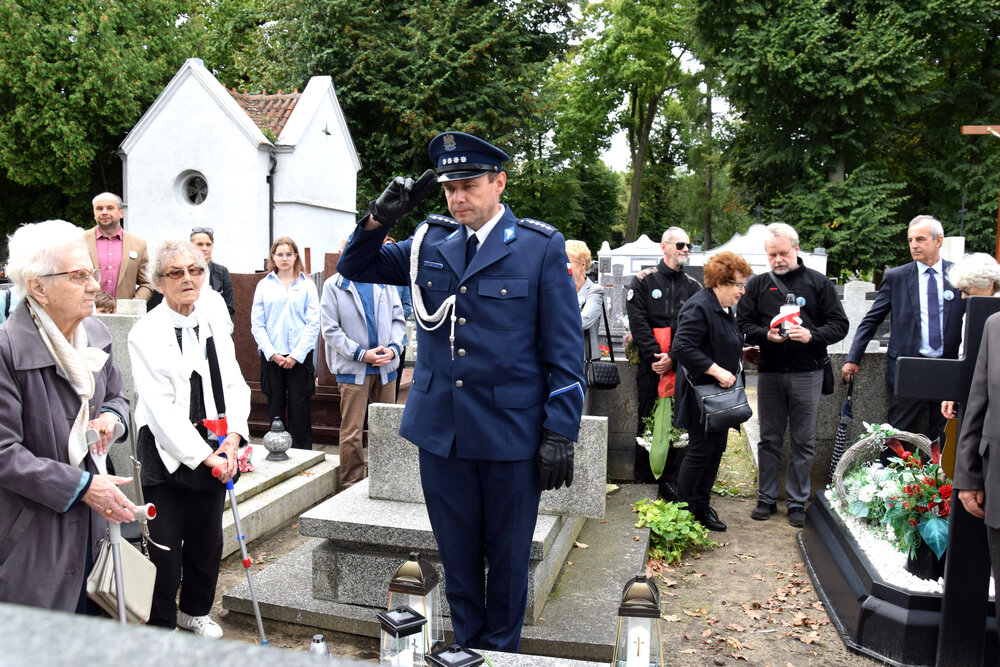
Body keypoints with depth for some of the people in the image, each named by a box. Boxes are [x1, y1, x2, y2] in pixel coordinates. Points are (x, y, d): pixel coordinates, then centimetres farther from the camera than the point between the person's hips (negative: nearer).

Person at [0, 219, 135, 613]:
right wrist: (81, 486, -22)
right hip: (35, 533, -6)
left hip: (92, 521, 7)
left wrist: (111, 416, -5)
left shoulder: (95, 332, 4)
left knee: (91, 629, 18)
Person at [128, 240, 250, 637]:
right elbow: (160, 407, -15)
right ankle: (161, 624, 25)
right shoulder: (146, 333, -10)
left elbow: (235, 386, 6)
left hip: (214, 451, 5)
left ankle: (195, 611, 37)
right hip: (167, 452, -5)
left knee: (208, 540, 16)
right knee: (165, 546, 4)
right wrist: (203, 455, -17)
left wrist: (233, 436, -10)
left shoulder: (215, 330, 8)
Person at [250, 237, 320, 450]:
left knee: (299, 408, -1)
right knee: (275, 408, 6)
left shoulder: (307, 285, 4)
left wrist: (296, 354, -10)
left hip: (300, 357, -1)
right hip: (271, 357, 2)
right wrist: (272, 353, -7)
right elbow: (257, 324, 4)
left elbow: (313, 324, -2)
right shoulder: (264, 285, 8)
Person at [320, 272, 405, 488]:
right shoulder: (333, 285, -2)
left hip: (386, 366, 4)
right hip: (353, 370, -4)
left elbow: (398, 320, 11)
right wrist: (361, 354, -13)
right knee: (351, 433, -2)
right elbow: (330, 330, -6)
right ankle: (351, 486, 11)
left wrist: (393, 348, -7)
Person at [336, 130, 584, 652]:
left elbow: (564, 349, -5)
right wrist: (380, 218, -4)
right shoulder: (429, 242, 7)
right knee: (457, 557, 17)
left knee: (507, 558, 13)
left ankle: (501, 652, 34)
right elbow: (354, 268, 16)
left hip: (512, 433, -3)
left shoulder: (541, 246, -4)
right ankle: (467, 649, 37)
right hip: (441, 431, 4)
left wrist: (560, 432, -10)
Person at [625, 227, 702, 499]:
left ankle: (669, 481, 12)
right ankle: (643, 480, 16)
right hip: (650, 365, -2)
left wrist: (673, 357, -11)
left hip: (681, 366, 2)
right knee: (647, 420, 5)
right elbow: (638, 323, -5)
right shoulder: (643, 281, 3)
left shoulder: (693, 287, 10)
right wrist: (655, 356, -14)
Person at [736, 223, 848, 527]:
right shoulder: (757, 285, 7)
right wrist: (766, 334, -14)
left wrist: (812, 335, -17)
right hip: (769, 372, 1)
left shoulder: (818, 282, 3)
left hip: (807, 373, -1)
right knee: (769, 439, 10)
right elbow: (743, 323, 5)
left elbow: (840, 324, 2)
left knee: (803, 441, 5)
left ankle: (797, 502, 17)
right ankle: (766, 499, 21)